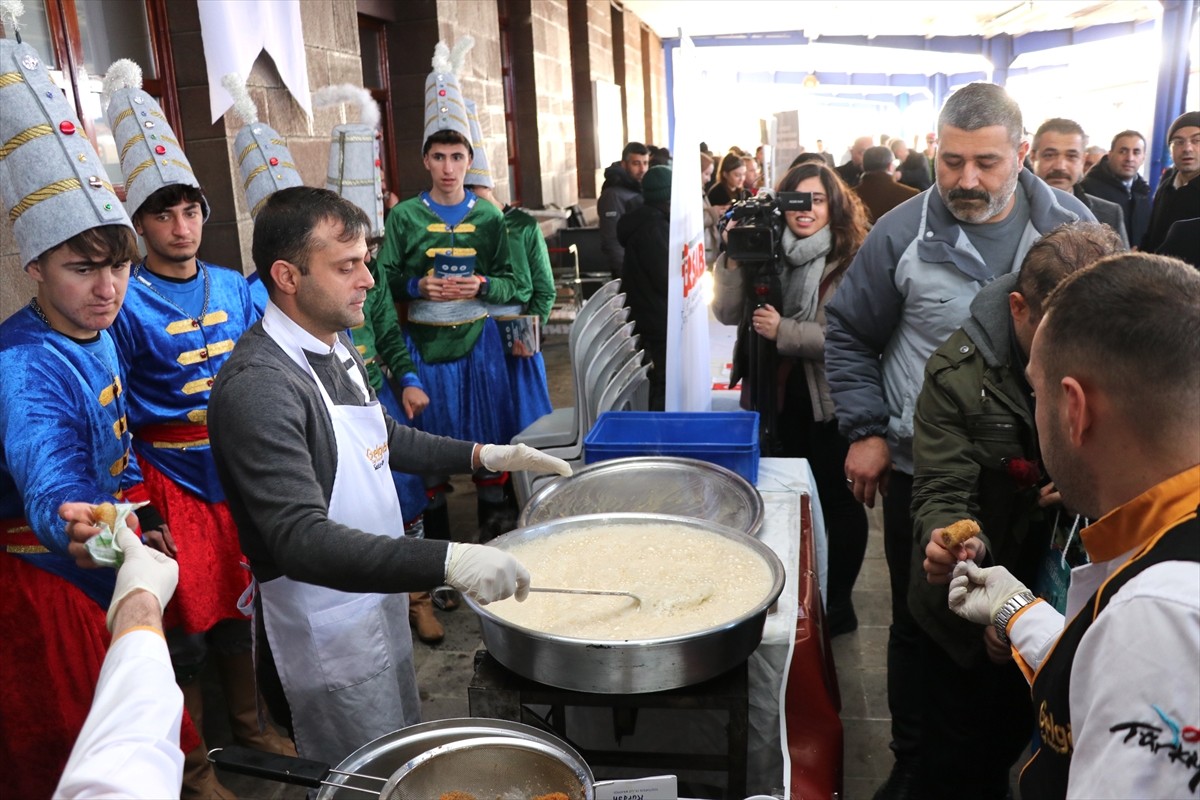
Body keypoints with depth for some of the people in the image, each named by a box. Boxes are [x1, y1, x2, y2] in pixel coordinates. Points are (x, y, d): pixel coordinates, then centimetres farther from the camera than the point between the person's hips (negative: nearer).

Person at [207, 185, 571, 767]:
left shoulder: (336, 343, 2)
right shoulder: (257, 386, -28)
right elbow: (301, 541, -35)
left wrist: (486, 456, 6)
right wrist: (448, 561, -45)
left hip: (380, 595, 9)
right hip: (323, 626, -9)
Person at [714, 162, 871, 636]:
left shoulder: (851, 261, -13)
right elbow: (729, 314, -1)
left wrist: (783, 331, -22)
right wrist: (733, 258, -12)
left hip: (829, 401, -5)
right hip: (777, 396, 5)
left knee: (837, 499, 10)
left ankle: (837, 605, 28)